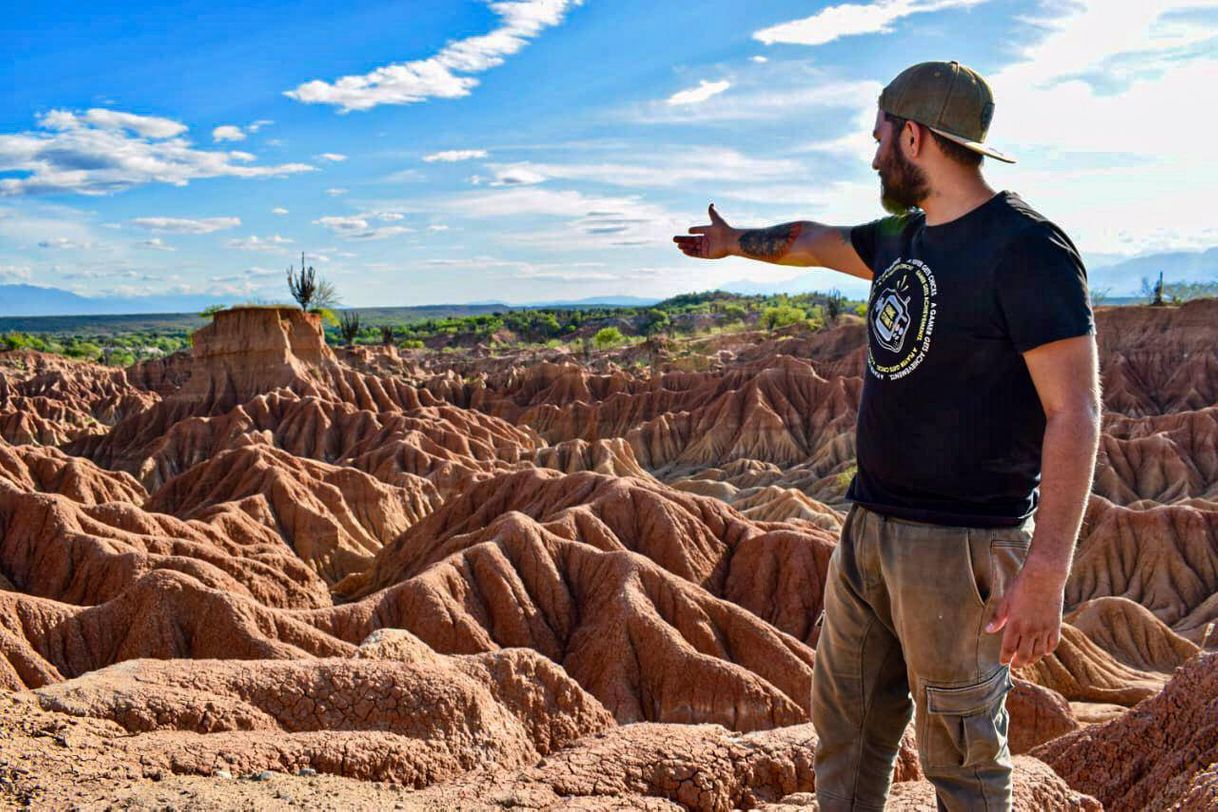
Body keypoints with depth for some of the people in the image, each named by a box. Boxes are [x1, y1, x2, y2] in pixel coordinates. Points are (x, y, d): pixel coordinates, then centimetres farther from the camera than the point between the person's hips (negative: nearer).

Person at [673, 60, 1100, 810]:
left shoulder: (1028, 249, -15)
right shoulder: (904, 239, 10)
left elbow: (1075, 415, -19)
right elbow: (814, 243, 31)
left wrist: (1046, 573, -23)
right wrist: (737, 242, 46)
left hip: (962, 544, -8)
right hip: (871, 525, 8)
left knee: (960, 748, 4)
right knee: (846, 720, 17)